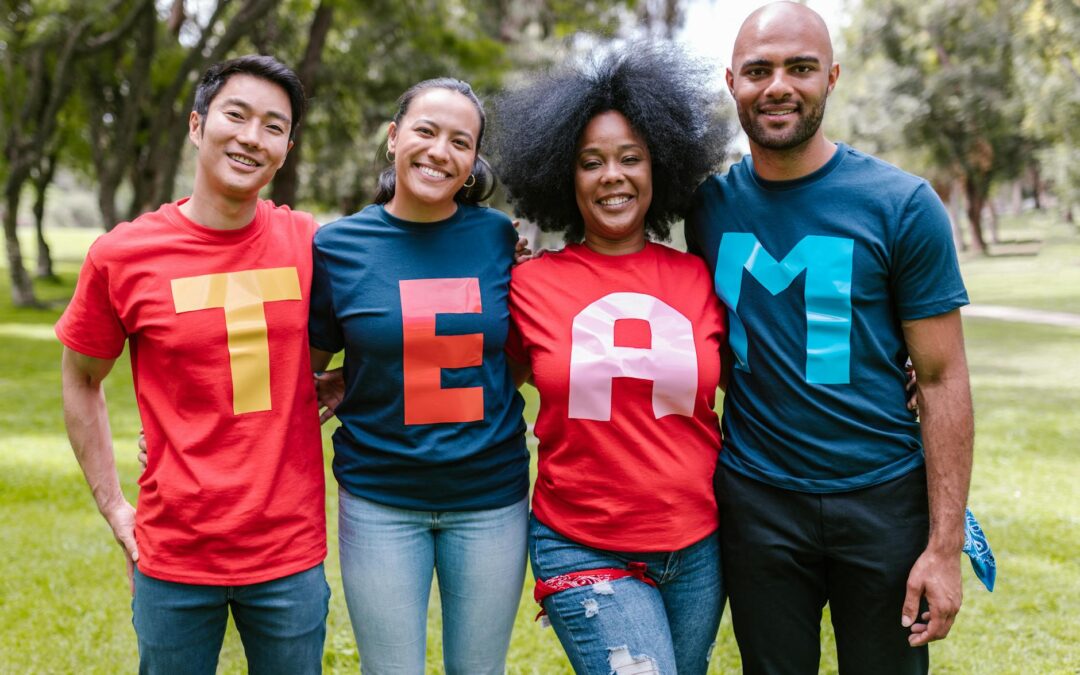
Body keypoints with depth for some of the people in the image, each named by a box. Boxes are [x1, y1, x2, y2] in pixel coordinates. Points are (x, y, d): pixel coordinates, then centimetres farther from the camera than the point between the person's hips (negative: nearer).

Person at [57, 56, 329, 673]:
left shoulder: (308, 242, -2)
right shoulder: (122, 257, -6)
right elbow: (81, 381, 7)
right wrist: (113, 506, 4)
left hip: (292, 553, 2)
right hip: (174, 556, -1)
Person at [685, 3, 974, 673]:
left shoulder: (902, 205, -8)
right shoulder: (709, 205, 0)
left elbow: (942, 379, -8)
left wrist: (945, 546, -11)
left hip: (882, 496, -2)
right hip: (755, 500, 2)